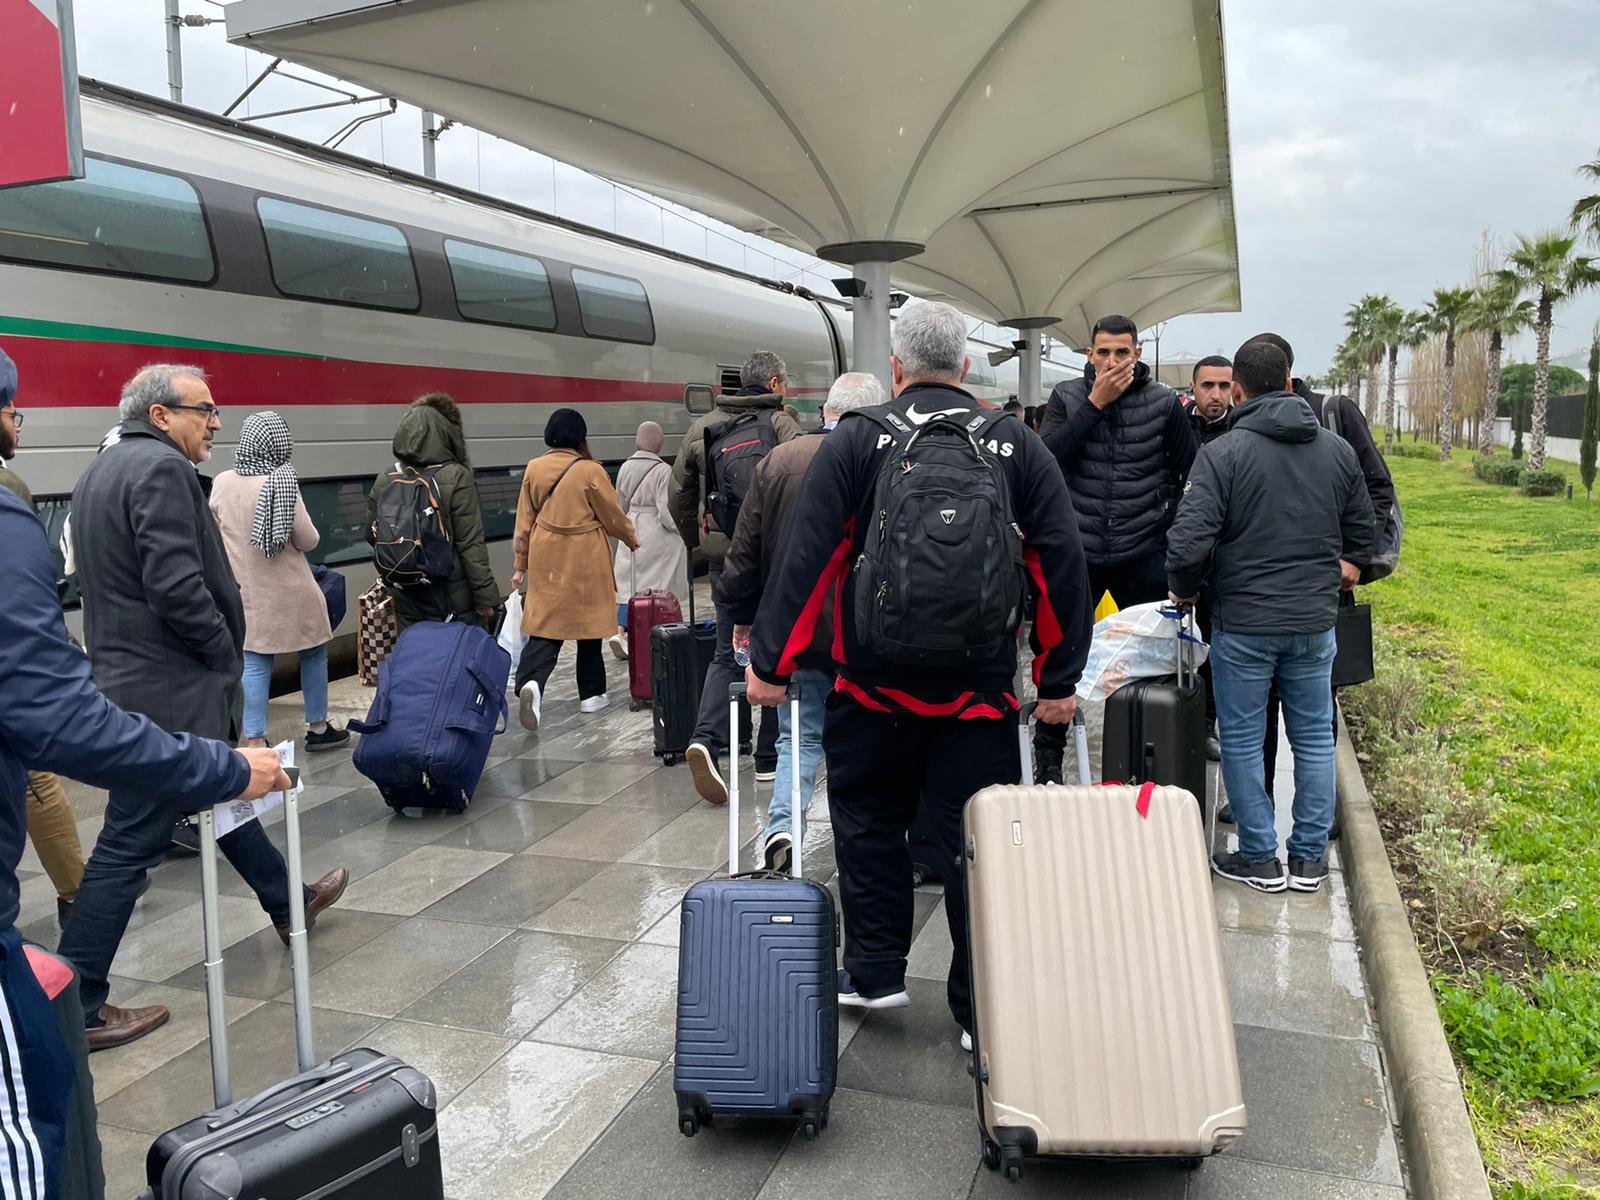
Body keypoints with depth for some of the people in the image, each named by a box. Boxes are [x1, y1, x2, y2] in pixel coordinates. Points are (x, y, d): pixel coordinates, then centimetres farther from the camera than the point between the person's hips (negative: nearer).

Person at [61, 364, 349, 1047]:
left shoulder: (101, 473, 15)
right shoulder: (162, 468, -16)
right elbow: (176, 586, -26)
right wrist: (225, 654, -9)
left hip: (127, 677, 11)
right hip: (167, 691, -11)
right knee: (130, 845, -3)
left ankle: (288, 905, 41)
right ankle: (74, 1008, 7)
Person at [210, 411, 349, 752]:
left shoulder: (221, 483, -4)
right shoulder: (282, 483, -18)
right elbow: (309, 541, -11)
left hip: (246, 591, 4)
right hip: (290, 592, -4)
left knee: (254, 664, 7)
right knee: (313, 654, 14)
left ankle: (255, 742, 7)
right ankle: (317, 728, 24)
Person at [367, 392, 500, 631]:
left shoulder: (384, 482, 0)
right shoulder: (456, 478, -13)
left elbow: (372, 535, 10)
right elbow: (471, 545, -15)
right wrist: (486, 597, -10)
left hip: (406, 601, 4)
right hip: (454, 600, -4)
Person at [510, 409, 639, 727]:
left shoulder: (534, 468, 1)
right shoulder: (591, 471, -12)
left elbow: (524, 520, 6)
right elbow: (613, 515, -2)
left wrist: (520, 564, 13)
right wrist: (632, 539, 17)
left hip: (546, 559, 3)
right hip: (585, 561, -3)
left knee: (544, 624, 3)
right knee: (588, 622, 12)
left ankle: (530, 683, -21)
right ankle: (591, 694, 21)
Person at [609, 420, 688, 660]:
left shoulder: (625, 468, 2)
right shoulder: (663, 470, -14)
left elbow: (621, 504, 9)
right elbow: (665, 509, -16)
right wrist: (680, 531, -3)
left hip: (631, 531, 5)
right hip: (658, 534, -5)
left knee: (630, 585, 9)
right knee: (659, 587, 6)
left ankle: (620, 630, -7)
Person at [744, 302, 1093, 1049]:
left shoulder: (855, 439, -2)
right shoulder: (1015, 445, 4)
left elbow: (806, 557, -7)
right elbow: (1062, 562, 2)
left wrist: (770, 663, 0)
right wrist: (1060, 679, 8)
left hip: (874, 686, -1)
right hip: (980, 693, 2)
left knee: (868, 824, 18)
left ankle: (874, 973, 27)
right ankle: (985, 1011, 16)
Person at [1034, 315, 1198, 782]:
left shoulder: (1163, 403, 1)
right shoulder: (1067, 396, 2)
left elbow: (1193, 472, 8)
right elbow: (1048, 458, -14)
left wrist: (1167, 520, 1)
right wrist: (1095, 403, -16)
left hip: (1143, 555, 0)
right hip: (1077, 551, 0)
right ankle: (1048, 756, 21)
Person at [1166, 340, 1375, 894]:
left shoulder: (1222, 453, -13)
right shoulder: (1338, 449, 4)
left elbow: (1190, 541, -20)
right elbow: (1363, 527, 15)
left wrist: (1184, 590, -1)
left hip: (1242, 624, -4)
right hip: (1315, 621, 5)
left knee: (1242, 740, 8)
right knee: (1314, 737, 15)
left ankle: (1260, 858, 16)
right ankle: (1310, 857, 23)